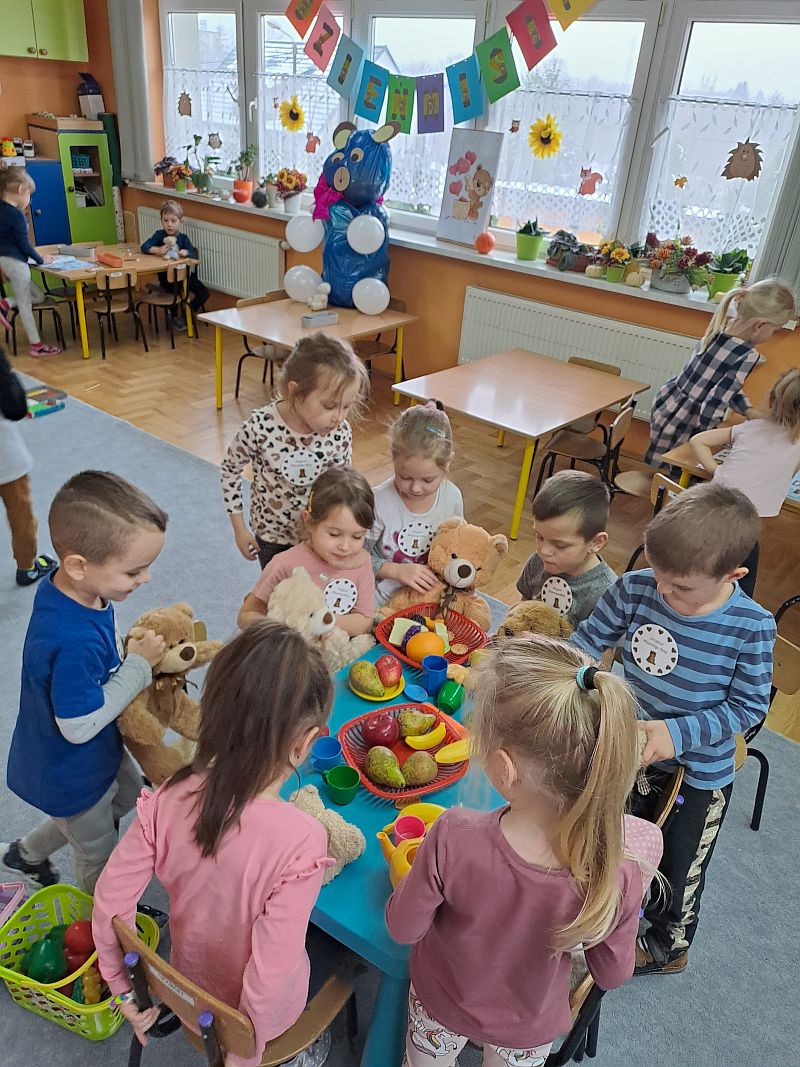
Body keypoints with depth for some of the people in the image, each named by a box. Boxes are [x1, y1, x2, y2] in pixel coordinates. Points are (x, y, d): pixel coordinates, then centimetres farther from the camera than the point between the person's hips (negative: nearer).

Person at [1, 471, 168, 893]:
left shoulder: (66, 586, -15)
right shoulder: (73, 642, -43)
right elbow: (79, 725, -31)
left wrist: (130, 650, -13)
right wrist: (138, 666, -27)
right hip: (68, 775, -8)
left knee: (128, 793, 34)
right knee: (99, 856, 20)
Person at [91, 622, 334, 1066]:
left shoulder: (169, 799, -28)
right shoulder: (301, 839, -39)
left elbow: (110, 898, -16)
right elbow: (272, 963, -31)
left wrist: (124, 988, 0)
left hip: (189, 984, 3)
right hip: (262, 1011, -2)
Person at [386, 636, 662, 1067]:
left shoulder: (453, 839, -42)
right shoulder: (619, 873, -36)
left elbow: (404, 928, -21)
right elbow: (612, 974, -15)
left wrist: (407, 881, -3)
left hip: (441, 1003, -1)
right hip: (530, 1029, 1)